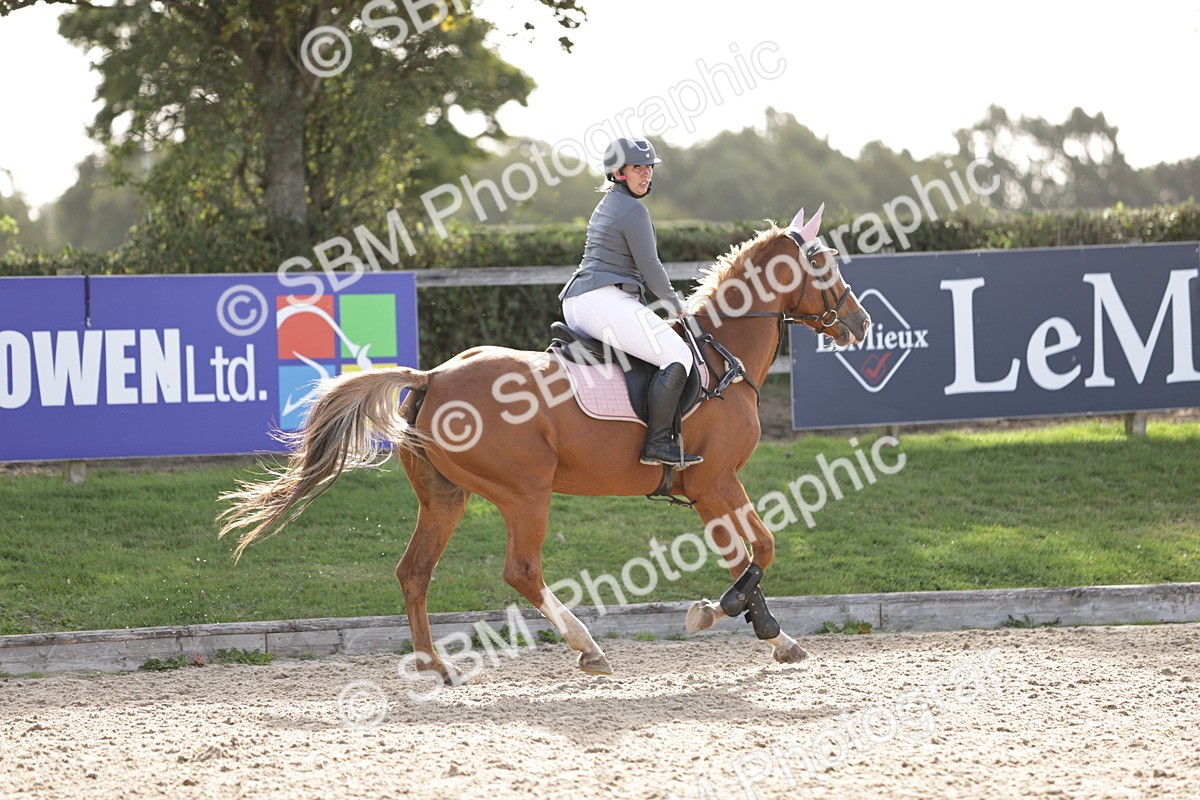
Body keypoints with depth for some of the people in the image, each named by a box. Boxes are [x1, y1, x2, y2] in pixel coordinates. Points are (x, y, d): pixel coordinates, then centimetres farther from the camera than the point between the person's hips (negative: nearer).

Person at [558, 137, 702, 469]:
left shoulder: (607, 205, 23)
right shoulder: (633, 210, -9)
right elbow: (649, 267, -10)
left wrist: (666, 303, 27)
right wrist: (674, 304, 6)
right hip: (606, 301, -11)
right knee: (677, 355, -17)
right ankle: (657, 443, -26)